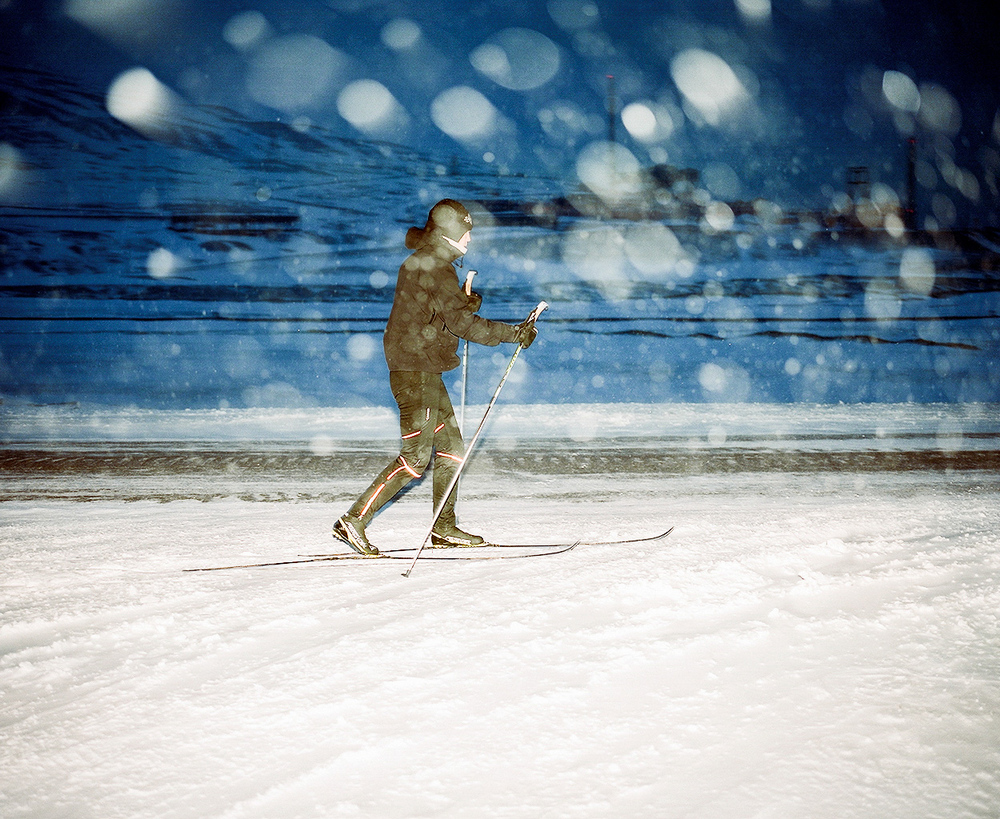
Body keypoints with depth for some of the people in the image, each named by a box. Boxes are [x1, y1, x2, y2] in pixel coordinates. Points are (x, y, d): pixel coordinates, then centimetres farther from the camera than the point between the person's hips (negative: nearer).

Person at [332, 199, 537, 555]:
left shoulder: (431, 262, 17)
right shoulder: (432, 267, -15)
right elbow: (460, 322, -21)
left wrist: (465, 304, 5)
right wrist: (514, 333, -20)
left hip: (425, 370, 10)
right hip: (415, 369, -10)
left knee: (451, 446, 12)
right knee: (415, 456, -10)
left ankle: (444, 528, 18)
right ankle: (354, 520, -10)